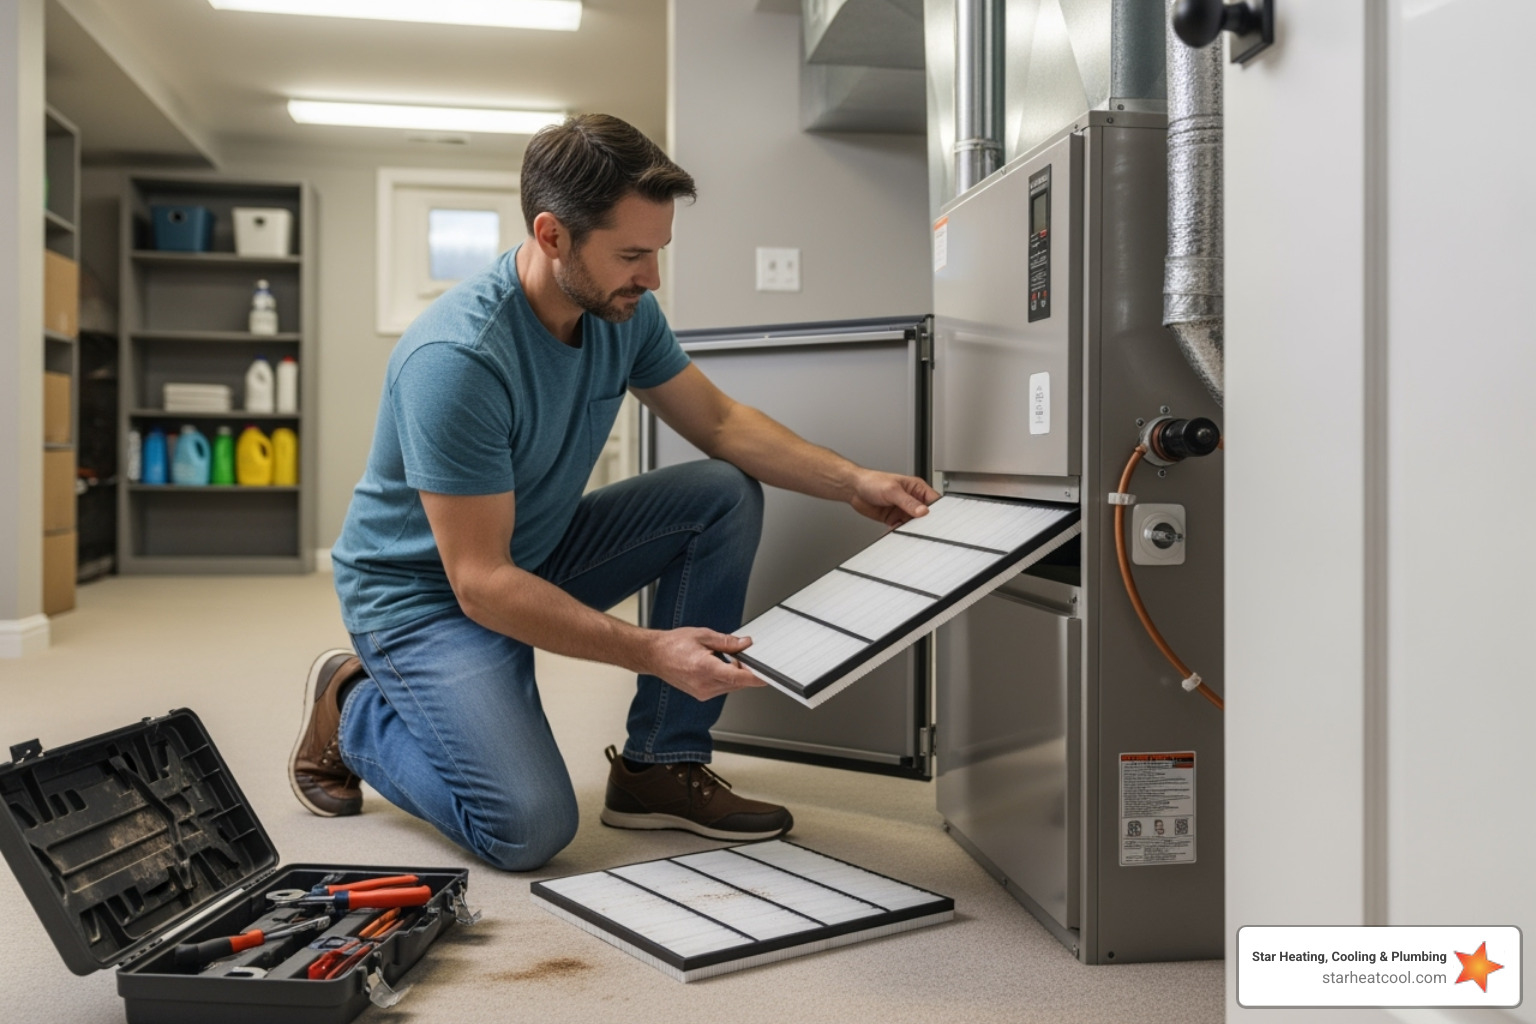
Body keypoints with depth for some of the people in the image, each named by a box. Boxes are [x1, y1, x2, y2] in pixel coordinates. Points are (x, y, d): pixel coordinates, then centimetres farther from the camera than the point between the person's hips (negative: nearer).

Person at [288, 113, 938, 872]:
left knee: (727, 495, -8)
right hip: (424, 591, -7)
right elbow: (481, 583, -30)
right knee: (530, 829, -22)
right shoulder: (455, 360, -32)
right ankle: (353, 711, 7)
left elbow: (718, 421, 4)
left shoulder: (622, 309, -9)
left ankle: (660, 767, -2)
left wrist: (852, 482, -9)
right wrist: (650, 652, -37)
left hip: (541, 551, 8)